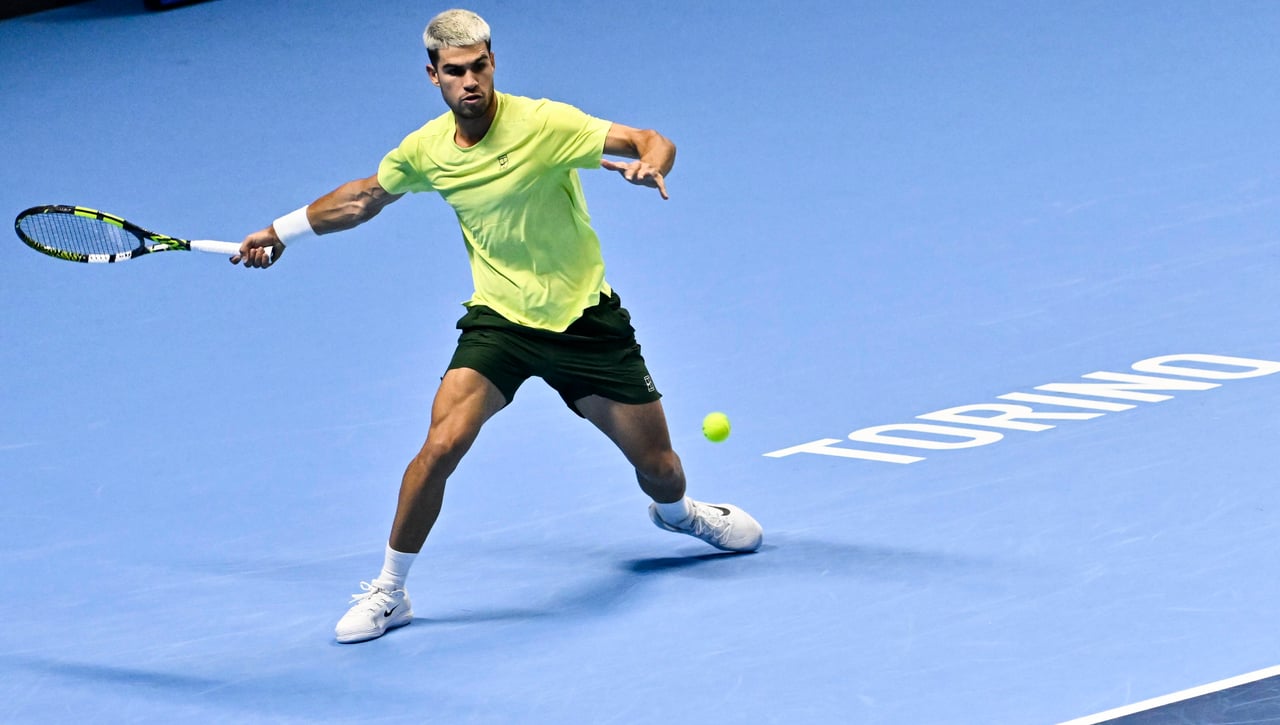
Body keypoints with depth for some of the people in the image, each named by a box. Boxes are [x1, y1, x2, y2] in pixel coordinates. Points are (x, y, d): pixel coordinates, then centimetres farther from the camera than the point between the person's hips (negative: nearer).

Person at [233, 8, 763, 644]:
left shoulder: (543, 124, -18)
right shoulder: (424, 150, -5)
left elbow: (655, 143, -23)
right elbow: (363, 197, 16)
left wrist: (649, 166, -46)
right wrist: (281, 232, 22)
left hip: (585, 321, -1)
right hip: (498, 321, 1)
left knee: (658, 465, 7)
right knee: (442, 445, -22)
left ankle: (677, 514, 47)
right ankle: (387, 593, -6)